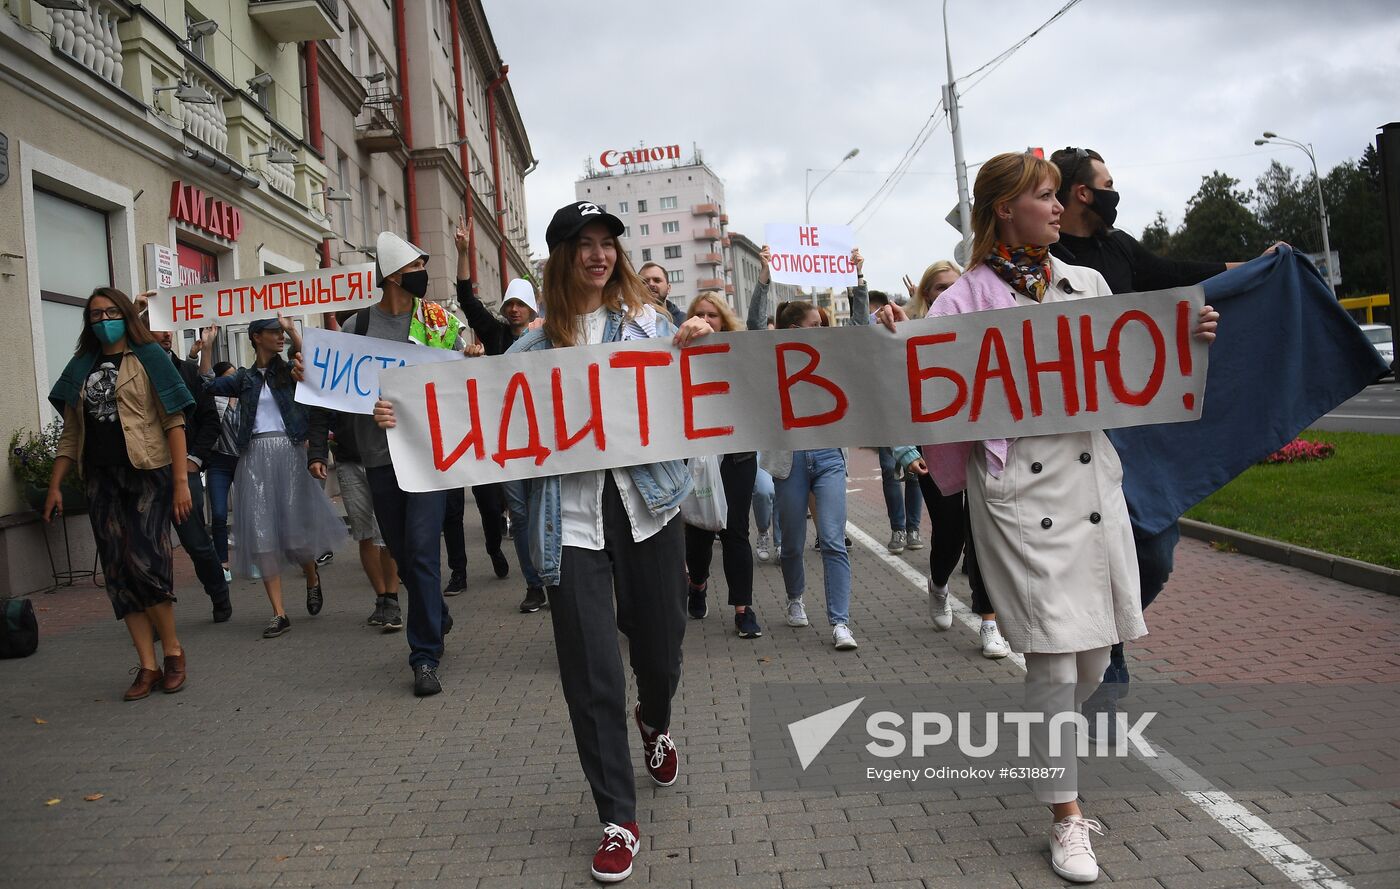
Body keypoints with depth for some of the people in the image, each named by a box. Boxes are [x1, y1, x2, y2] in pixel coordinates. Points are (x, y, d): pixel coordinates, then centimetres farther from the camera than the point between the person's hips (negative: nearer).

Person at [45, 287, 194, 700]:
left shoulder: (148, 357, 0)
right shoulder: (82, 367, 14)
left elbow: (173, 422, -5)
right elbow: (71, 434, 16)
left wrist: (181, 480, -12)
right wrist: (55, 485, 9)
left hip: (147, 474, -5)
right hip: (102, 480, 5)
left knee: (145, 562, -13)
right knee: (118, 571, 2)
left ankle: (173, 650, 7)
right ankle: (148, 666, 7)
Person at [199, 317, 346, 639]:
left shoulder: (289, 371, 8)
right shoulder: (244, 377, 14)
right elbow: (210, 384, 3)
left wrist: (293, 331, -16)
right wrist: (207, 345, 1)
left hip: (287, 453, -1)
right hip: (254, 457, 2)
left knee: (295, 529, -2)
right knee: (261, 534, -4)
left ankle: (312, 577, 31)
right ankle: (279, 613, -1)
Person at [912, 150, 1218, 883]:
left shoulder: (1087, 285, 12)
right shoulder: (966, 301, -1)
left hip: (1092, 480, 5)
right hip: (1019, 490, -5)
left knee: (1093, 656, 11)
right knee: (1054, 658, -4)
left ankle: (1047, 749, 40)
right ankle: (1066, 820, 11)